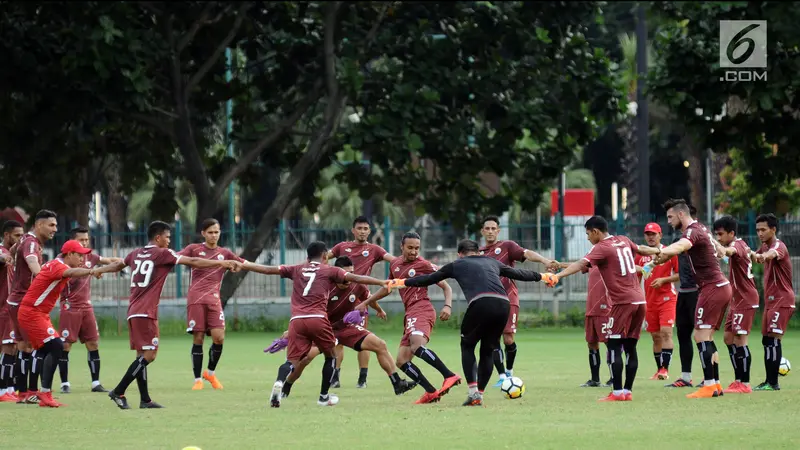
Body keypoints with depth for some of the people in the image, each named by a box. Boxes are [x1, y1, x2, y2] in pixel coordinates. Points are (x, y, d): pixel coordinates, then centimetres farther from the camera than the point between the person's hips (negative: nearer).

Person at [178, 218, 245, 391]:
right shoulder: (194, 249, 7)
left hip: (214, 299, 2)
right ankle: (198, 379, 5)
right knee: (198, 338, -4)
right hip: (196, 299, -2)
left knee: (219, 337, -11)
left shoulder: (224, 253, 14)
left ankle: (210, 372, 12)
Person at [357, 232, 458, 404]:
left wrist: (448, 306, -18)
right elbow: (387, 288, 36)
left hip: (421, 309, -8)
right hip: (410, 315, 8)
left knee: (417, 346, -34)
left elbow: (446, 287, 0)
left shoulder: (423, 264, -1)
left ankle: (450, 376, -39)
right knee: (402, 361, 0)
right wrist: (366, 302, 39)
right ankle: (431, 392, -2)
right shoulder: (395, 265, 19)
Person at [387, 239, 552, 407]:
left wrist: (402, 282, 42)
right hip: (503, 304, 3)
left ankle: (473, 392, 1)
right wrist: (541, 276, 58)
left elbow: (429, 279, 29)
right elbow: (518, 273, 42)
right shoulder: (492, 262, 32)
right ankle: (480, 395, 15)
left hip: (480, 303, -3)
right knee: (488, 350, 19)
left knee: (467, 346, 16)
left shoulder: (457, 265, 24)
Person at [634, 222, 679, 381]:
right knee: (655, 336, 8)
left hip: (667, 298, -4)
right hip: (650, 301, 5)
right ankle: (659, 370, 15)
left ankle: (665, 369, -18)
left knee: (666, 332, -15)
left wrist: (663, 280, -16)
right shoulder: (640, 256, 9)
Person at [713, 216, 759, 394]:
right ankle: (738, 380, 14)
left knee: (740, 340, -10)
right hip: (737, 300, 10)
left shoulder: (737, 245, -17)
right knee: (729, 338, 10)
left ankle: (745, 384, -6)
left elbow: (730, 251, -43)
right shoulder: (740, 245, 12)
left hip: (745, 300, -10)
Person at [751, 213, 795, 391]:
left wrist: (763, 256, -63)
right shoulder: (765, 246, 13)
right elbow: (756, 256, 34)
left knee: (773, 339, -16)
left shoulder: (779, 246, -16)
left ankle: (773, 383, -17)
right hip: (771, 300, 10)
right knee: (767, 340, 11)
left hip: (781, 300, -10)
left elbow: (773, 253, -42)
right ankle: (769, 381, 16)